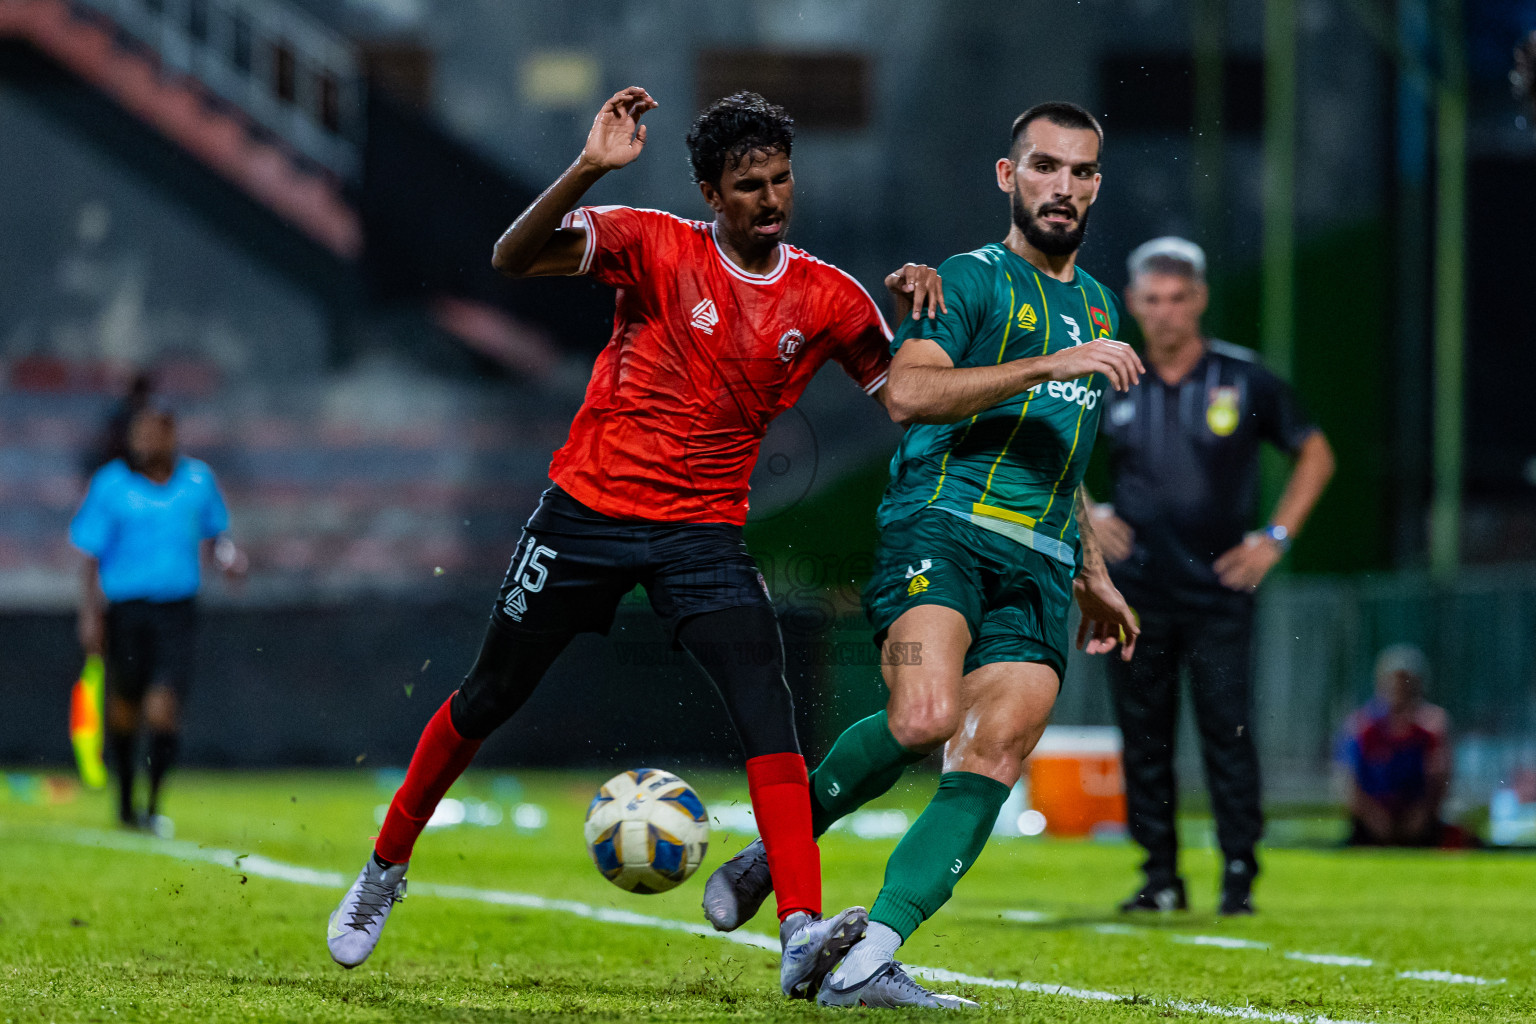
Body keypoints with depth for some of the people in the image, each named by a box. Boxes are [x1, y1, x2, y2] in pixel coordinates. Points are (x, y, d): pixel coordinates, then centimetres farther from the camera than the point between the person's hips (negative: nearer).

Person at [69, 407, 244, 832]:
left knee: (164, 708, -13)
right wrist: (90, 615, -6)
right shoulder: (111, 485, -3)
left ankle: (154, 806, -5)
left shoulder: (198, 480, 5)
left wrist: (226, 555, -2)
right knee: (124, 705, 11)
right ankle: (125, 801, 31)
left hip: (177, 610, 1)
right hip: (126, 609, -1)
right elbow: (91, 555, 0)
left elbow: (212, 534, 20)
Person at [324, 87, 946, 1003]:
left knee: (763, 693, -22)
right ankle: (384, 871, 35)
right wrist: (588, 170, -36)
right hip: (589, 507, -1)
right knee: (490, 696, 11)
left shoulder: (826, 297, 0)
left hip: (706, 531, 1)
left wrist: (913, 303, -12)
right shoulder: (657, 246, -10)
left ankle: (803, 935, -31)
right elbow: (514, 258, -21)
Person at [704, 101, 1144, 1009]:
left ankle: (868, 963, -17)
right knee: (923, 719, -29)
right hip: (942, 529, -6)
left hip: (1039, 568, 6)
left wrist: (1094, 579, 38)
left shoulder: (1097, 308, 26)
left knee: (989, 766, -12)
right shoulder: (972, 280, 2)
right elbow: (909, 392, -15)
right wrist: (1048, 364, -18)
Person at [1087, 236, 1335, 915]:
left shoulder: (1244, 380, -1)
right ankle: (1161, 877, 12)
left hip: (1220, 588, -2)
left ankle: (1240, 876, -3)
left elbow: (1315, 455, 9)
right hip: (1136, 592, 2)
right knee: (1144, 738, 3)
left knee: (1228, 732, -8)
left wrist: (1276, 538, 0)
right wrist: (1087, 514, 4)